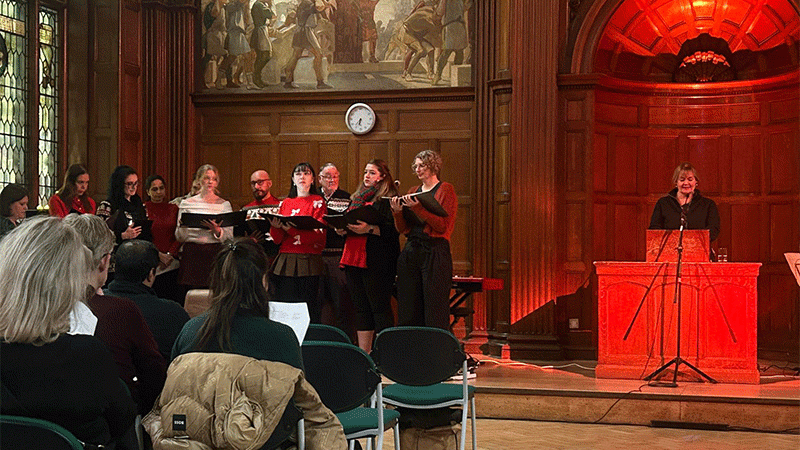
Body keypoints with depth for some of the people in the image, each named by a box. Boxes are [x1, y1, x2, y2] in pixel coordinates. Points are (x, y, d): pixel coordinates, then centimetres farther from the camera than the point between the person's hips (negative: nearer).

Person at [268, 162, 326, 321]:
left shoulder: (317, 202, 5)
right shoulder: (285, 203, 17)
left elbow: (319, 235, -9)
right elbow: (277, 240, 12)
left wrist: (291, 229, -19)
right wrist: (276, 227, -11)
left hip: (308, 264, -4)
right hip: (285, 263, 4)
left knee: (307, 308, -7)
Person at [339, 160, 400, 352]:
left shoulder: (389, 199, -2)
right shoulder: (357, 197, 21)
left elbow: (392, 229, -13)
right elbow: (347, 220, 25)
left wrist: (369, 229, -24)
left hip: (377, 261, -7)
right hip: (354, 257, 7)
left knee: (380, 306, -6)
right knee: (361, 306, 9)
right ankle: (363, 353, 13)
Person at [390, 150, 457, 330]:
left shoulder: (445, 190, 2)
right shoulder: (413, 192, 18)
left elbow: (442, 225, -11)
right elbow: (402, 228, 15)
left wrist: (417, 207, -18)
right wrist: (397, 212, -3)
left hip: (435, 252, -6)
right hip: (411, 252, 6)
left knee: (435, 310, -7)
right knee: (409, 312, 4)